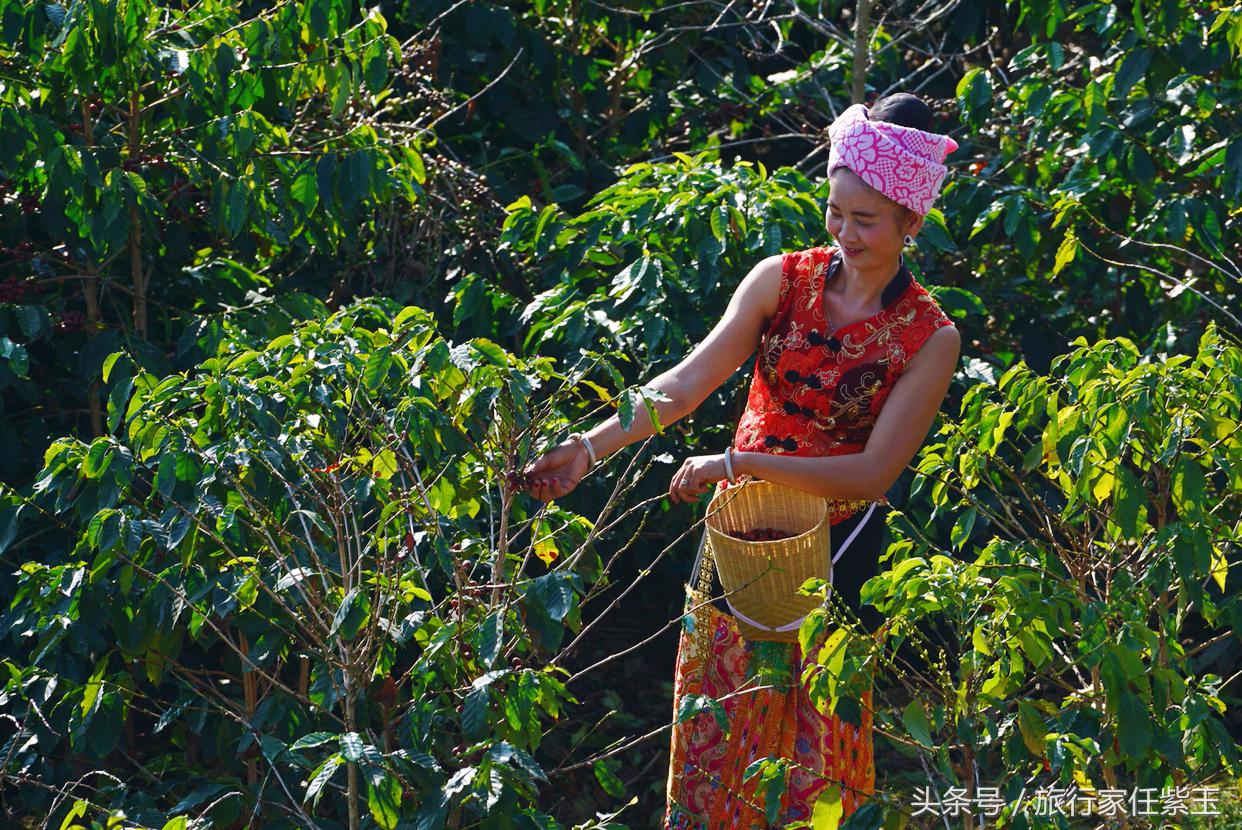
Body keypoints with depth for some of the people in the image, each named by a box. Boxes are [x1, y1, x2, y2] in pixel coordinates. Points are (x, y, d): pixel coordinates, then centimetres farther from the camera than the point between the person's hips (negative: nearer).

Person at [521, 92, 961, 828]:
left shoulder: (930, 339, -11)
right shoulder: (782, 280, -4)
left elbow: (874, 471, -16)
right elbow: (687, 384, -11)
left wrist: (739, 462, -23)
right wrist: (591, 448, -24)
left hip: (835, 548, -3)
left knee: (811, 752, 7)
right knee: (714, 739, 9)